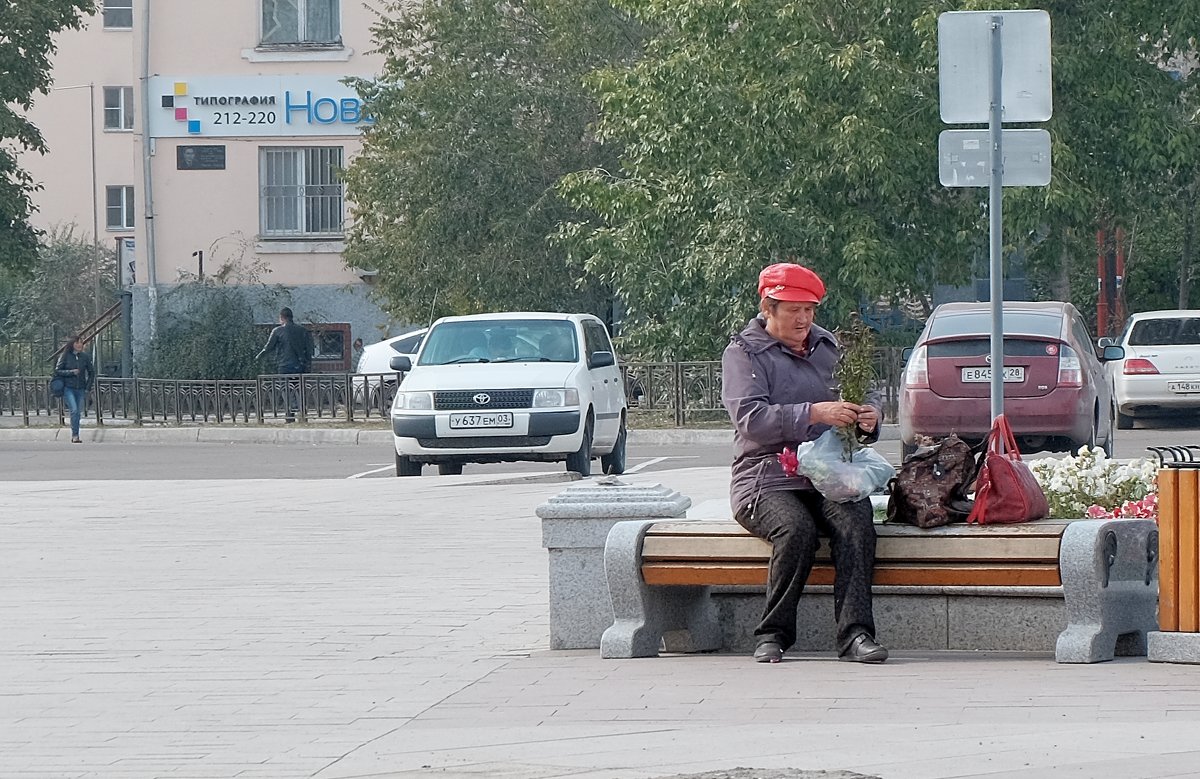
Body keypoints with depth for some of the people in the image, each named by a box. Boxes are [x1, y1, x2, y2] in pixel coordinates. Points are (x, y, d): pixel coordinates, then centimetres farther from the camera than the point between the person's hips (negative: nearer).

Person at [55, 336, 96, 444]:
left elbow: (91, 372, 14)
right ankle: (75, 435, -16)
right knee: (74, 410, -18)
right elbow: (57, 371, -3)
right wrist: (71, 372, -15)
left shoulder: (85, 356, 5)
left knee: (78, 413, 4)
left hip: (81, 389, 3)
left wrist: (88, 387, 6)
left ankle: (74, 436, 15)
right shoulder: (65, 356, -3)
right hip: (68, 389, -3)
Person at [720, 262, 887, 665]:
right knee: (797, 529, -34)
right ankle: (773, 634, -21)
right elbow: (750, 417, -12)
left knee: (856, 522, -29)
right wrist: (814, 413, -23)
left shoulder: (827, 346, 22)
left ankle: (855, 634, -36)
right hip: (767, 477, -4)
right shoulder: (744, 353, 4)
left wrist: (869, 416, -1)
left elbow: (865, 394, 25)